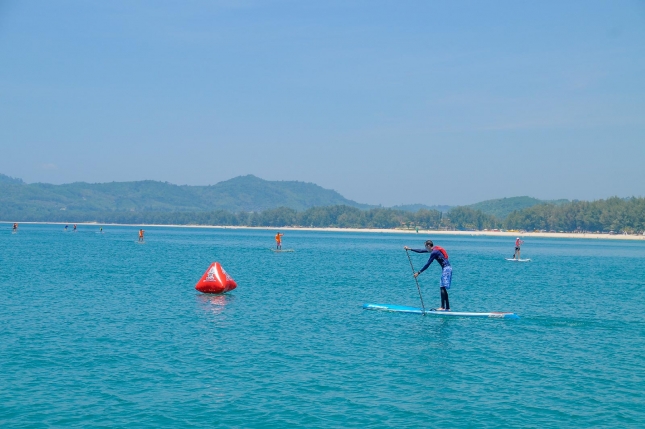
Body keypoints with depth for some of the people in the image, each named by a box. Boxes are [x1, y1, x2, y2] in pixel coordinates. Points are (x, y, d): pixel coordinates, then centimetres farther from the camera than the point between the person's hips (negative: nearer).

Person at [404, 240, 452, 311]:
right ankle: (447, 308, 8)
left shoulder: (434, 252, -14)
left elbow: (427, 264, -14)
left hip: (446, 268, -10)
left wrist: (418, 272, -10)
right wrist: (410, 249, 29)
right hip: (447, 268, 10)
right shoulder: (434, 250, 17)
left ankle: (443, 307, -16)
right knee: (442, 288, 9)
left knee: (442, 288, -12)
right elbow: (421, 251, 25)